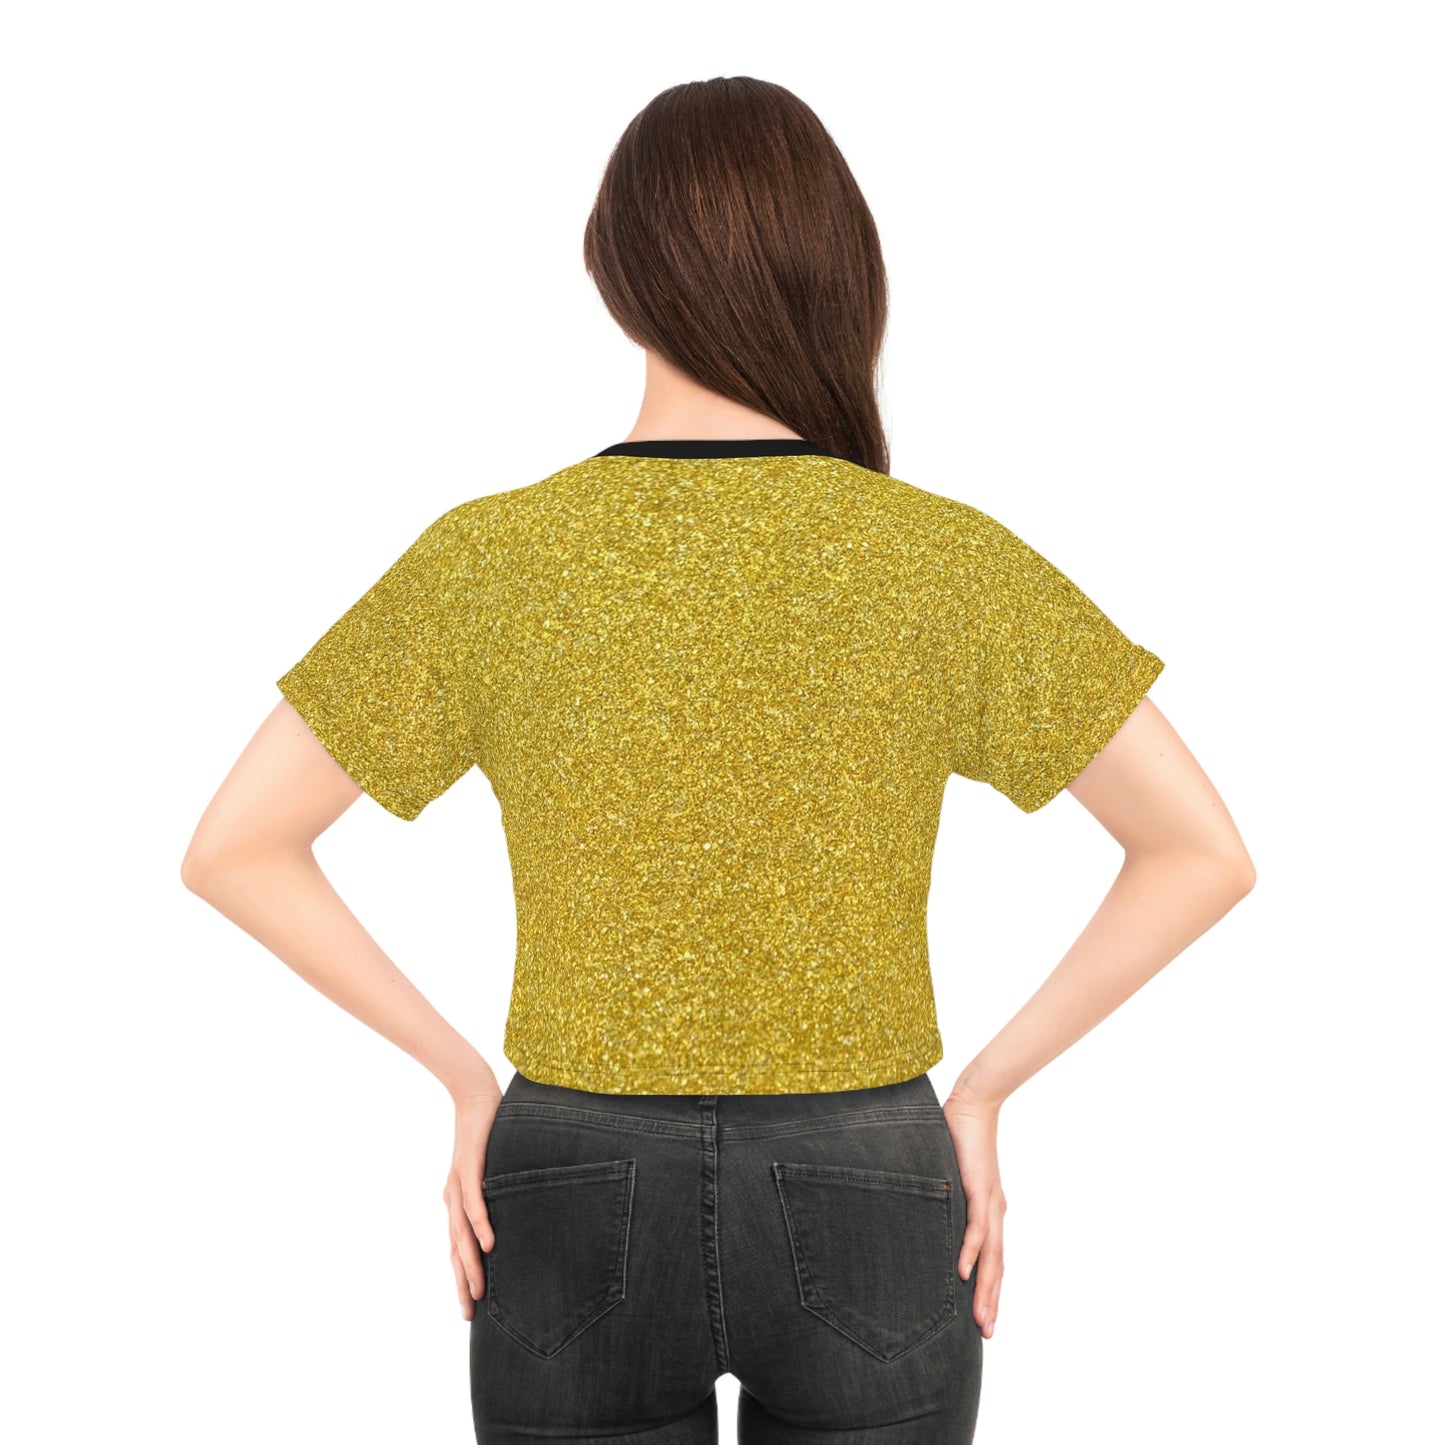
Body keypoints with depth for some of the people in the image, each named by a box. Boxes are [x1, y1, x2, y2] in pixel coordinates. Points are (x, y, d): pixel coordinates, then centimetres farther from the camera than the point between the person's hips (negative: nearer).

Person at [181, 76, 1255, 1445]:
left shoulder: (487, 557, -10)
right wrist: (981, 1091, -1)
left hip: (581, 1210, 1)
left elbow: (231, 848, -5)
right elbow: (1203, 852, -6)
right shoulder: (947, 559, -10)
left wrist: (466, 1078, 1)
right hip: (866, 1210, 0)